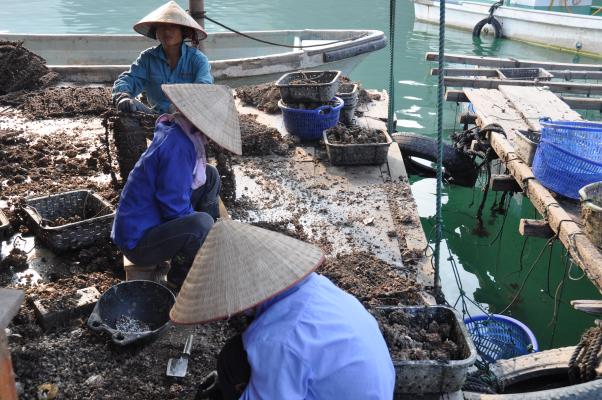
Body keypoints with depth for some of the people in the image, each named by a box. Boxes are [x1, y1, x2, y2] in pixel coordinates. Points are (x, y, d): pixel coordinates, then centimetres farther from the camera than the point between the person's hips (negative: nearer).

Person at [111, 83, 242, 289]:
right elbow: (175, 208, -25)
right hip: (138, 241, -10)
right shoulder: (178, 146, -27)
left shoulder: (173, 129, 2)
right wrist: (202, 225, -9)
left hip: (154, 217, 10)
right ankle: (179, 277, -4)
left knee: (210, 177, 11)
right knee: (201, 224, -35)